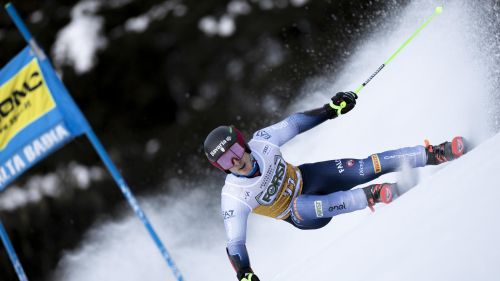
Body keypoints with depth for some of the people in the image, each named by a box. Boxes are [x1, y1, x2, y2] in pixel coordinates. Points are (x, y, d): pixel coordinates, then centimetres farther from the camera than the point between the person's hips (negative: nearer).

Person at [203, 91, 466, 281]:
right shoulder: (234, 197, -29)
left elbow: (294, 123, -6)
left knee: (368, 166, -18)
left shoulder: (261, 142, -21)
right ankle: (372, 196, -43)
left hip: (307, 177, 3)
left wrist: (330, 109, -13)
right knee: (301, 205, -41)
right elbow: (235, 244, -29)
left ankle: (434, 154, -15)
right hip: (301, 216, -3)